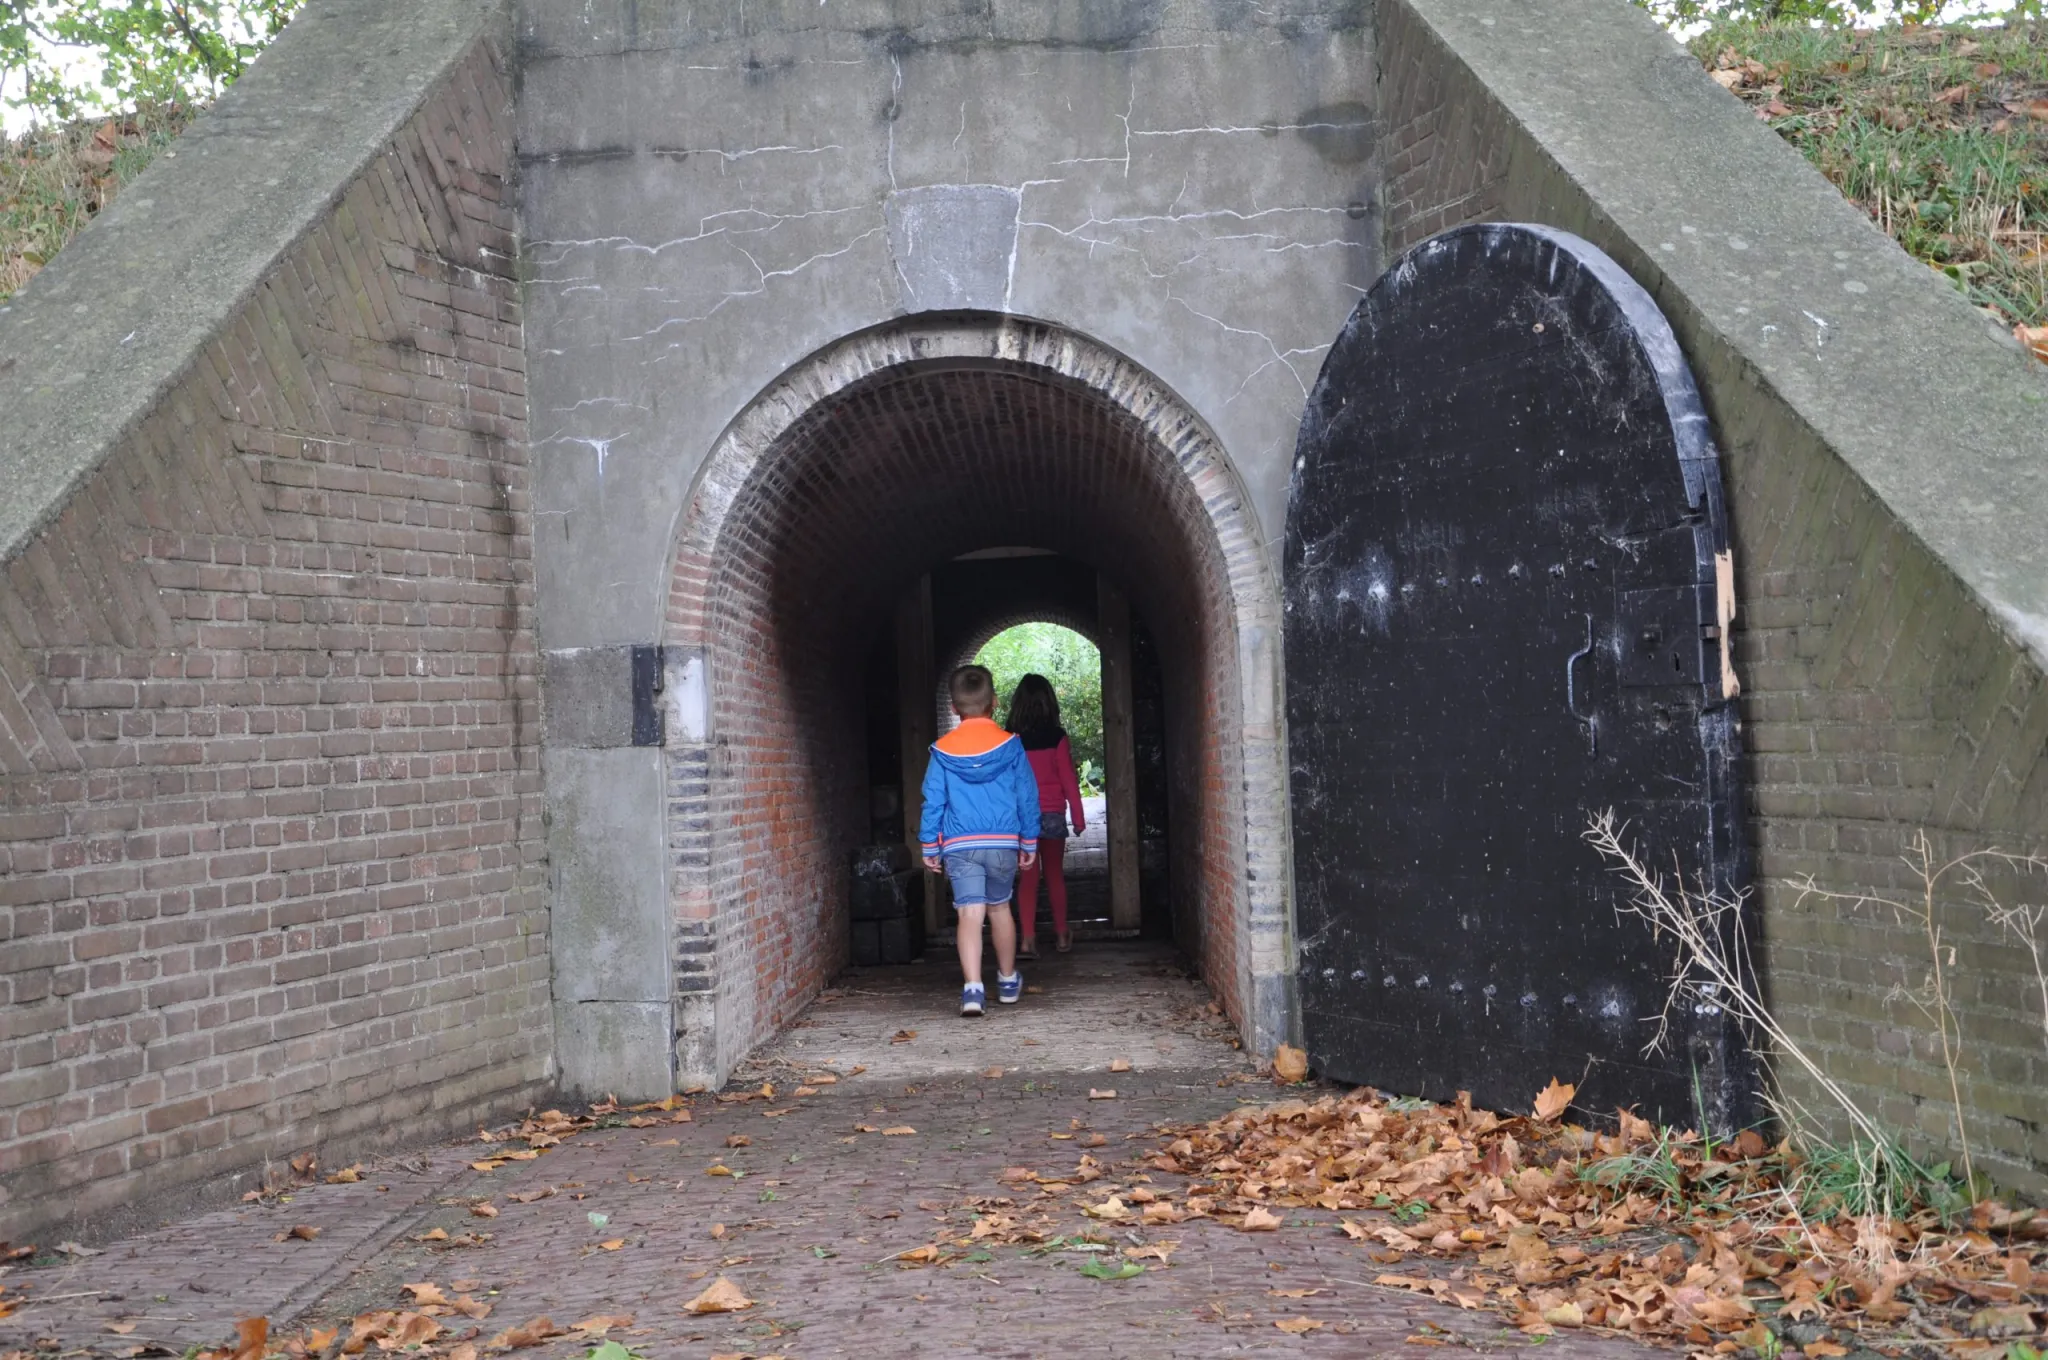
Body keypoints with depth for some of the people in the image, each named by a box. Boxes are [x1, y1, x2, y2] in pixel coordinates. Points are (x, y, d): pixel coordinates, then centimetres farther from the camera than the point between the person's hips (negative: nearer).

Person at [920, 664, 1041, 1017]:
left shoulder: (942, 751, 0)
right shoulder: (1011, 746, -1)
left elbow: (933, 801, 2)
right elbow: (1027, 796, 3)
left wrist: (929, 846, 9)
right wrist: (1029, 841, 12)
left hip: (959, 846, -1)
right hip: (1003, 843, 1)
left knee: (969, 913, -5)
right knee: (999, 907, 18)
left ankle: (972, 987, -21)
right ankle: (1008, 981, 32)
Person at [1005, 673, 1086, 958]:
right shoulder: (1056, 737, -7)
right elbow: (1069, 779, -5)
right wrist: (1079, 817, 3)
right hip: (1053, 814, 0)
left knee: (1028, 876, 3)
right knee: (1055, 874, 13)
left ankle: (1027, 939, -8)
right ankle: (1061, 935, 22)